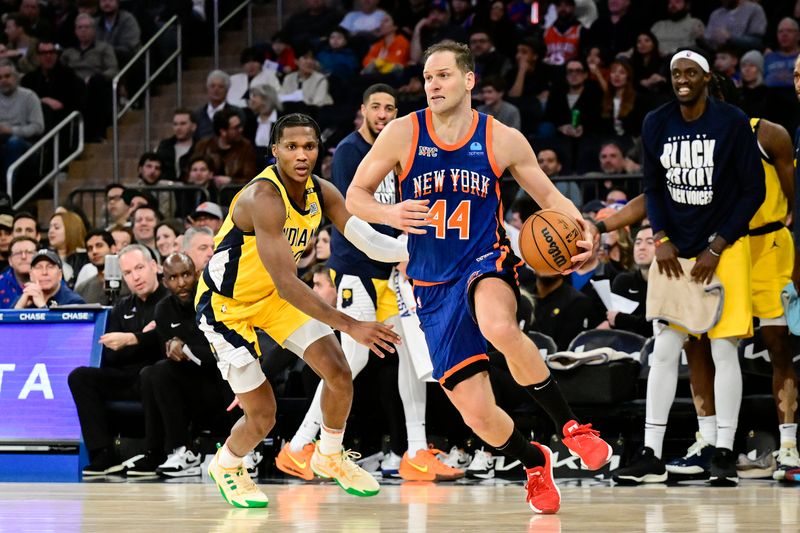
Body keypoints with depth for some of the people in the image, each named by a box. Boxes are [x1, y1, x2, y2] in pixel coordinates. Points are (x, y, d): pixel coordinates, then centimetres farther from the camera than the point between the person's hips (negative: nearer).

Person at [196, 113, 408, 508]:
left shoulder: (321, 192, -9)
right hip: (226, 304, -7)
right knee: (262, 417, -6)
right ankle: (225, 466, 28)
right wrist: (350, 326, -41)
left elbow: (367, 240, -11)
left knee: (339, 374, -2)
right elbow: (287, 285, -39)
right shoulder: (264, 197, -34)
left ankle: (329, 457, 26)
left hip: (275, 295, 7)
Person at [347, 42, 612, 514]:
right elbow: (356, 196, 2)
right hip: (434, 287, 2)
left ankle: (570, 424, -20)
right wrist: (391, 215, -20)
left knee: (500, 328, -40)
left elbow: (549, 196, 7)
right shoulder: (403, 134, -5)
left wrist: (581, 233, -12)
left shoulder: (503, 140, -4)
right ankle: (534, 462, 30)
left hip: (487, 263, -2)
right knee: (477, 414, -3)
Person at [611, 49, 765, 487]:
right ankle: (652, 455, 4)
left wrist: (716, 248, -13)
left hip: (724, 248, -3)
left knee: (723, 349, -5)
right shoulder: (656, 124, 0)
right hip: (676, 249, 4)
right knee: (664, 349, 1)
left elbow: (753, 191, -8)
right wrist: (661, 240, -5)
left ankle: (724, 455, 0)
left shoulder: (732, 122, -11)